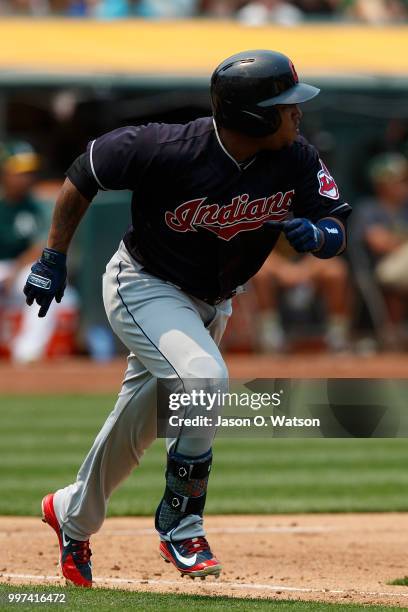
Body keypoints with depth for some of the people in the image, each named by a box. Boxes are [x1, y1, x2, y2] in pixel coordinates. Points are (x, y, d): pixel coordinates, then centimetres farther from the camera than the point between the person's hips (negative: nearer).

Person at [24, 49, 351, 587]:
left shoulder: (296, 162, -17)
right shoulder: (167, 150, -30)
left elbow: (338, 229, -8)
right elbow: (83, 175, -15)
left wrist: (317, 233, -33)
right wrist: (53, 261, -11)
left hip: (210, 302, 6)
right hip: (144, 286, -6)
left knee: (137, 425, 17)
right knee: (204, 377, -31)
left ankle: (74, 515, 43)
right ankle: (181, 523, -14)